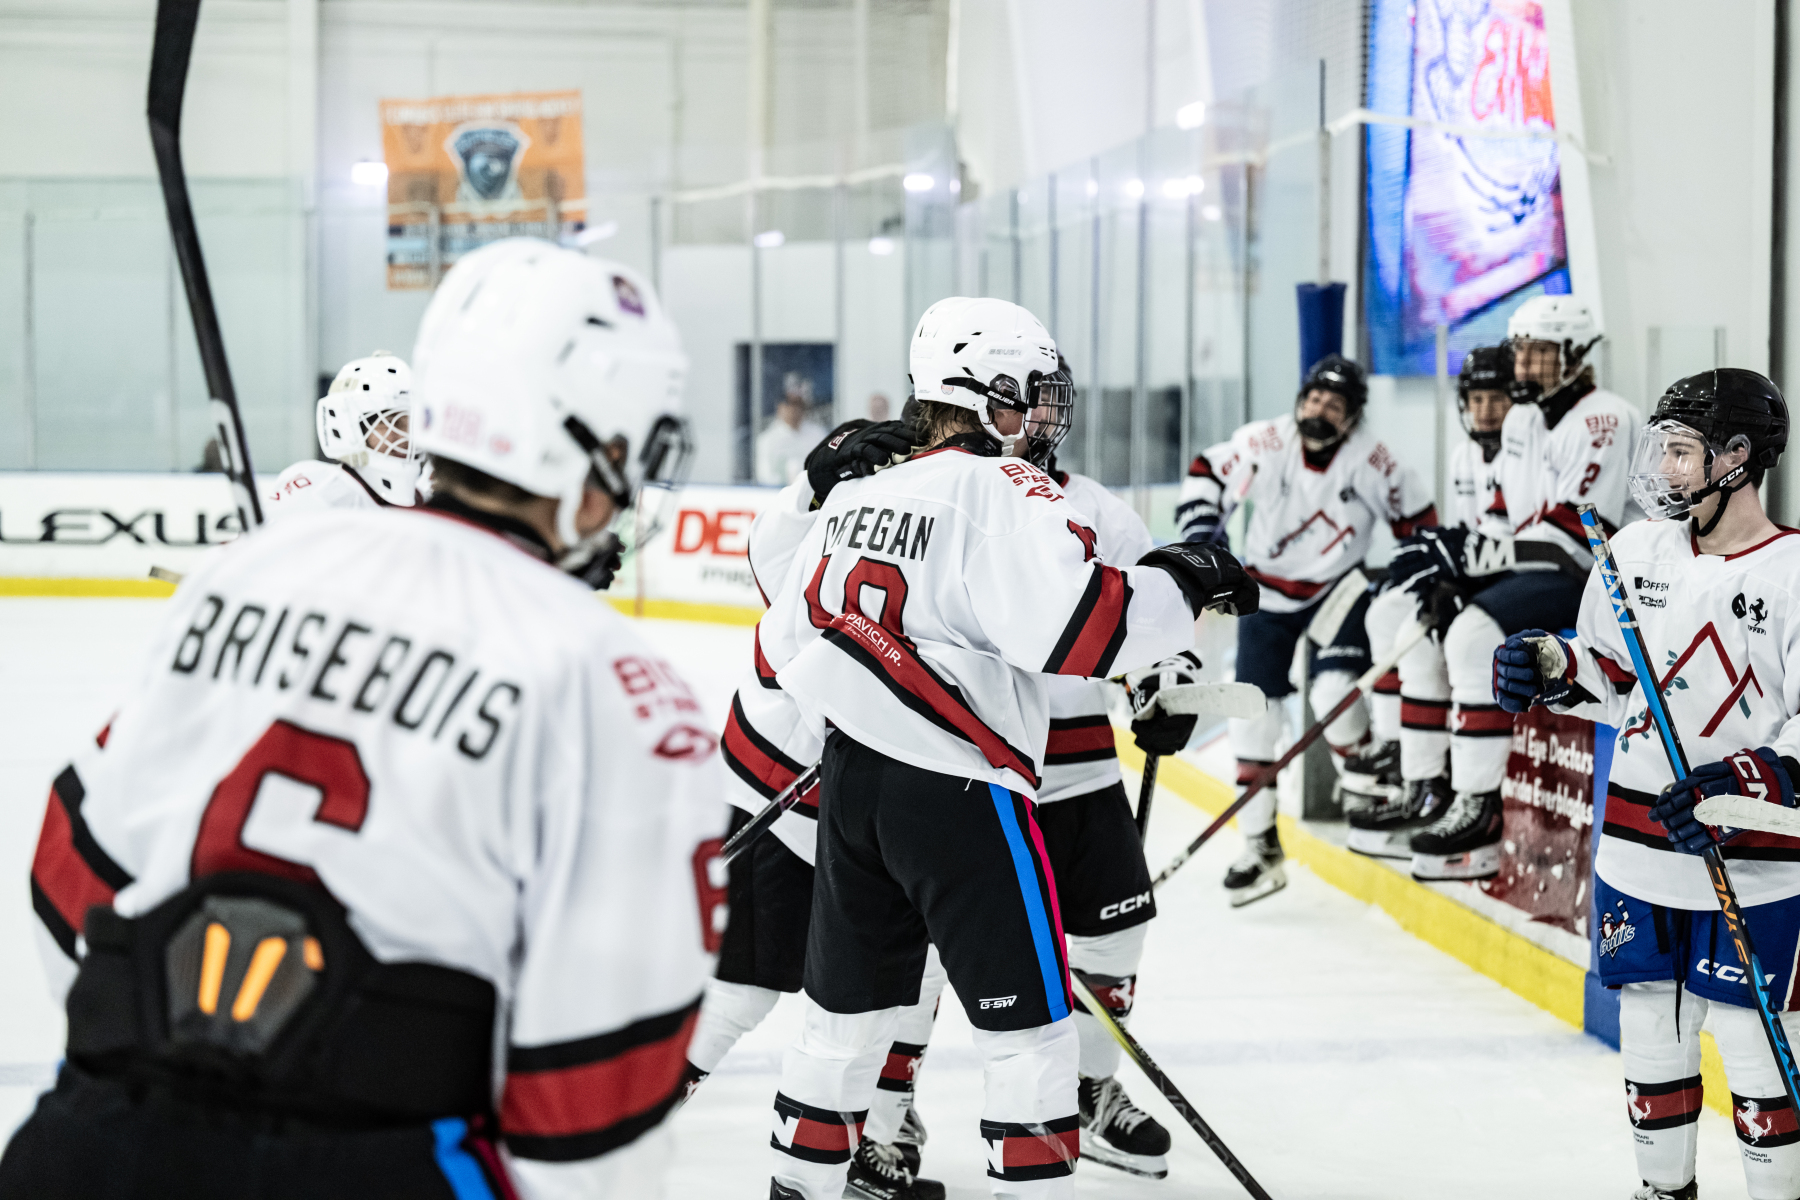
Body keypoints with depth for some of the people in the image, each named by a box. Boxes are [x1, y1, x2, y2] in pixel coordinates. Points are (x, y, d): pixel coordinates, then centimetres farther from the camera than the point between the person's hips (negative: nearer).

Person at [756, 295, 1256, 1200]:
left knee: (849, 1006, 19)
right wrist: (1181, 583, -11)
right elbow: (1075, 625, -25)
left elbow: (785, 644, 15)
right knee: (1030, 1023, 4)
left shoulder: (856, 492, 11)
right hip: (959, 791, -7)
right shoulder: (1004, 491, -12)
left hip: (850, 780, 8)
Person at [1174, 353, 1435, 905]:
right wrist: (1200, 528, -14)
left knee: (1335, 694, -25)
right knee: (1253, 715, -2)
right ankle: (1261, 850, 7)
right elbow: (1208, 473, -2)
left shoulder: (1372, 462, -16)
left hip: (1337, 587, -2)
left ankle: (1370, 773, 6)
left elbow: (1418, 517, -3)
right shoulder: (1265, 443, -16)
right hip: (1267, 591, 2)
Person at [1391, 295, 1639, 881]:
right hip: (1525, 573, 10)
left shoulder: (1604, 421, -17)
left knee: (1476, 635, -32)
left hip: (1588, 585, -10)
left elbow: (1570, 540, -25)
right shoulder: (1522, 419, 13)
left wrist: (1468, 554, -27)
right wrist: (1452, 550, 0)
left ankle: (1479, 812, -29)